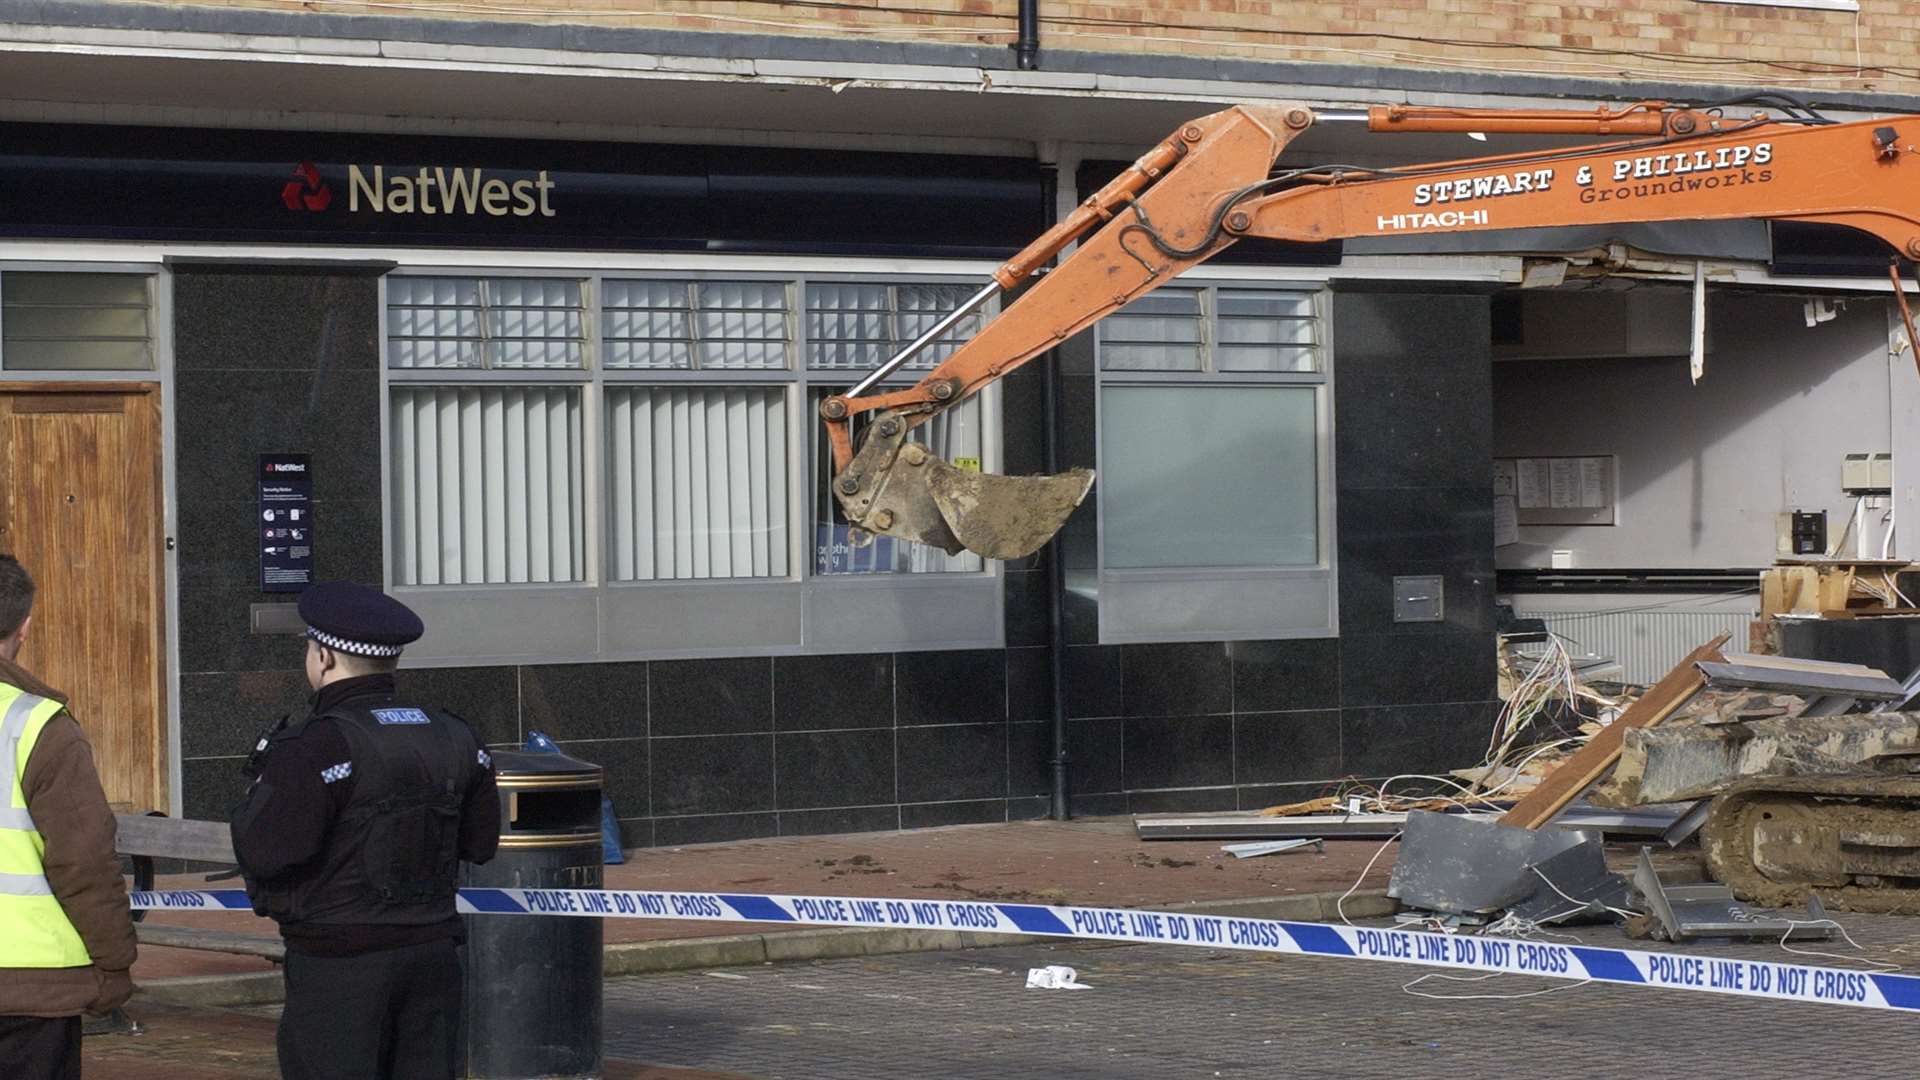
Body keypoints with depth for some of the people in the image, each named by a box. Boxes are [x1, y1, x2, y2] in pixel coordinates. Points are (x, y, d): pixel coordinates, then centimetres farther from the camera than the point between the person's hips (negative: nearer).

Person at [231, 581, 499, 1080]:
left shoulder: (320, 744, -16)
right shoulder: (451, 737, 7)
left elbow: (266, 851, -20)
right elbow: (481, 842, 15)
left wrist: (260, 789, -1)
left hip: (340, 967, -7)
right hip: (434, 951, 7)